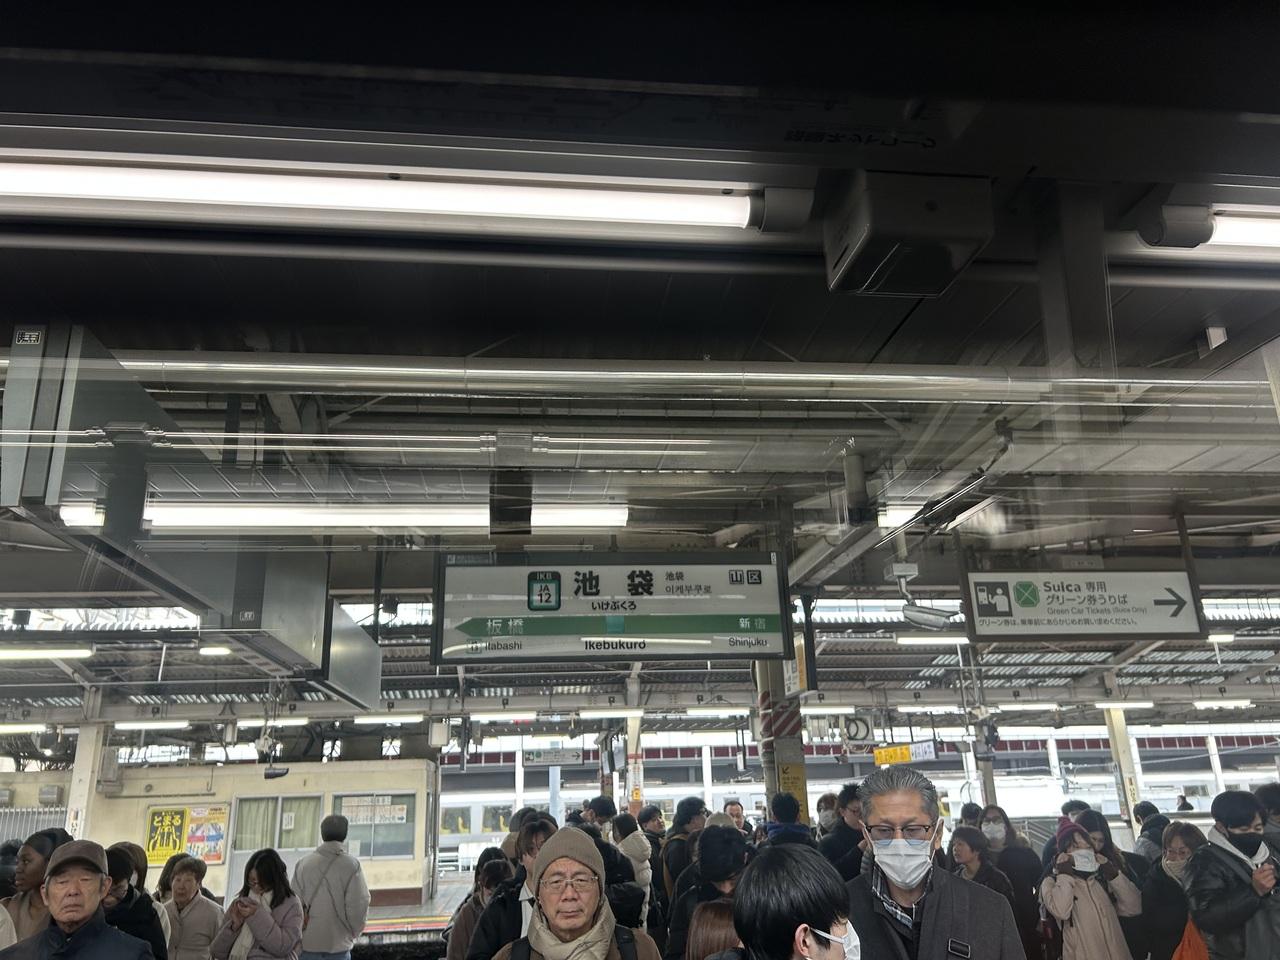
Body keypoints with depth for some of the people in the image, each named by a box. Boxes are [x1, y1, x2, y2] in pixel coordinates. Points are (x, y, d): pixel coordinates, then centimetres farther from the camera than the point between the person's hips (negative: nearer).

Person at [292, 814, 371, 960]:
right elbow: (357, 906, -10)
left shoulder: (303, 863, -3)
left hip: (308, 942, 2)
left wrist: (302, 931, 13)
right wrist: (353, 933, 9)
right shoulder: (352, 865, -9)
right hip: (338, 944, -2)